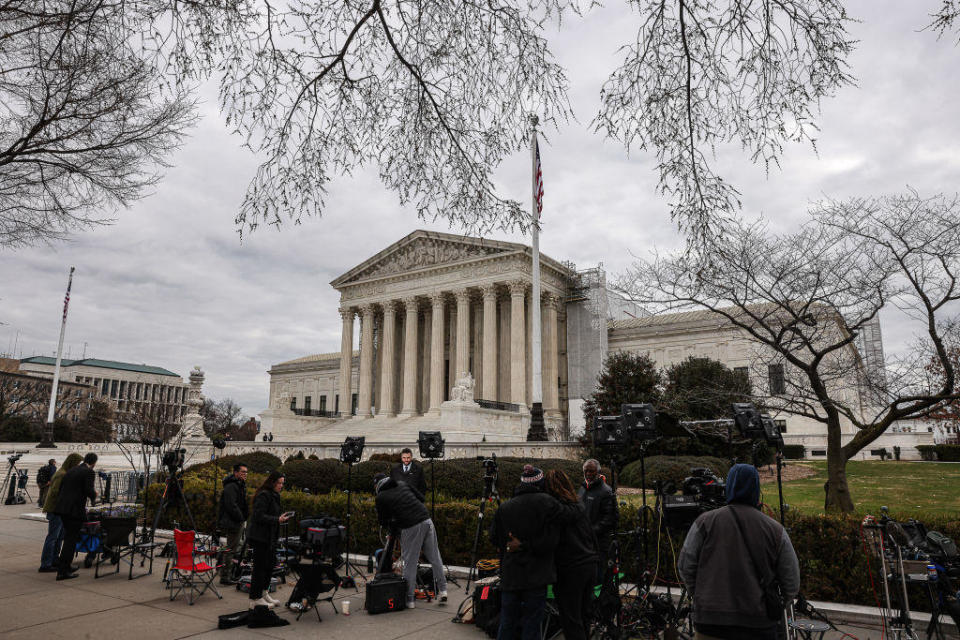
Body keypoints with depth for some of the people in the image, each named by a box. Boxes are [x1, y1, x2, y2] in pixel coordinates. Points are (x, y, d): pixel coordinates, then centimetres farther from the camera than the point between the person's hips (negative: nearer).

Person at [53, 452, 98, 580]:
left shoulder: (71, 471, 16)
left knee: (69, 537, 21)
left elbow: (60, 489, 16)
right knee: (71, 539, -1)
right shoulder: (89, 472, -7)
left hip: (63, 508, 8)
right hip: (75, 509, -8)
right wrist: (94, 494, 6)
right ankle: (63, 572, -1)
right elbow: (89, 491, -16)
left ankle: (66, 566, 30)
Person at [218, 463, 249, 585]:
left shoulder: (241, 485, 16)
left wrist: (246, 515, 12)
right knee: (230, 549, -5)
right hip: (232, 523, -11)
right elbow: (231, 506, -23)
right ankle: (225, 577, 1)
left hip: (238, 522, 11)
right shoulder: (231, 487, -18)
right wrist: (241, 518, -16)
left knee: (234, 548, 17)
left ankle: (230, 575, 26)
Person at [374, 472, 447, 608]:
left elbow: (383, 521, 12)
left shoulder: (381, 497, 4)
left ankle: (409, 599, 12)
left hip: (411, 527, -5)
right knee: (435, 557, 14)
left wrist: (391, 525, 32)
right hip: (427, 520, 5)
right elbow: (422, 498, 18)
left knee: (410, 563, 5)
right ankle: (442, 590, 20)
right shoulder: (401, 484, 17)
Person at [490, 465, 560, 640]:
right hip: (536, 575, -3)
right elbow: (550, 540, -14)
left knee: (507, 625, 13)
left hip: (509, 575, 3)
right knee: (531, 625, 5)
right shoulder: (548, 503, -6)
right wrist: (525, 546, -7)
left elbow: (494, 539, 7)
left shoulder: (504, 507, 4)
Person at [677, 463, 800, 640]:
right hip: (759, 625, 1)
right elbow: (791, 585, 4)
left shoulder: (705, 522, -2)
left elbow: (686, 567, 0)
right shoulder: (775, 530, 1)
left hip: (711, 622, -1)